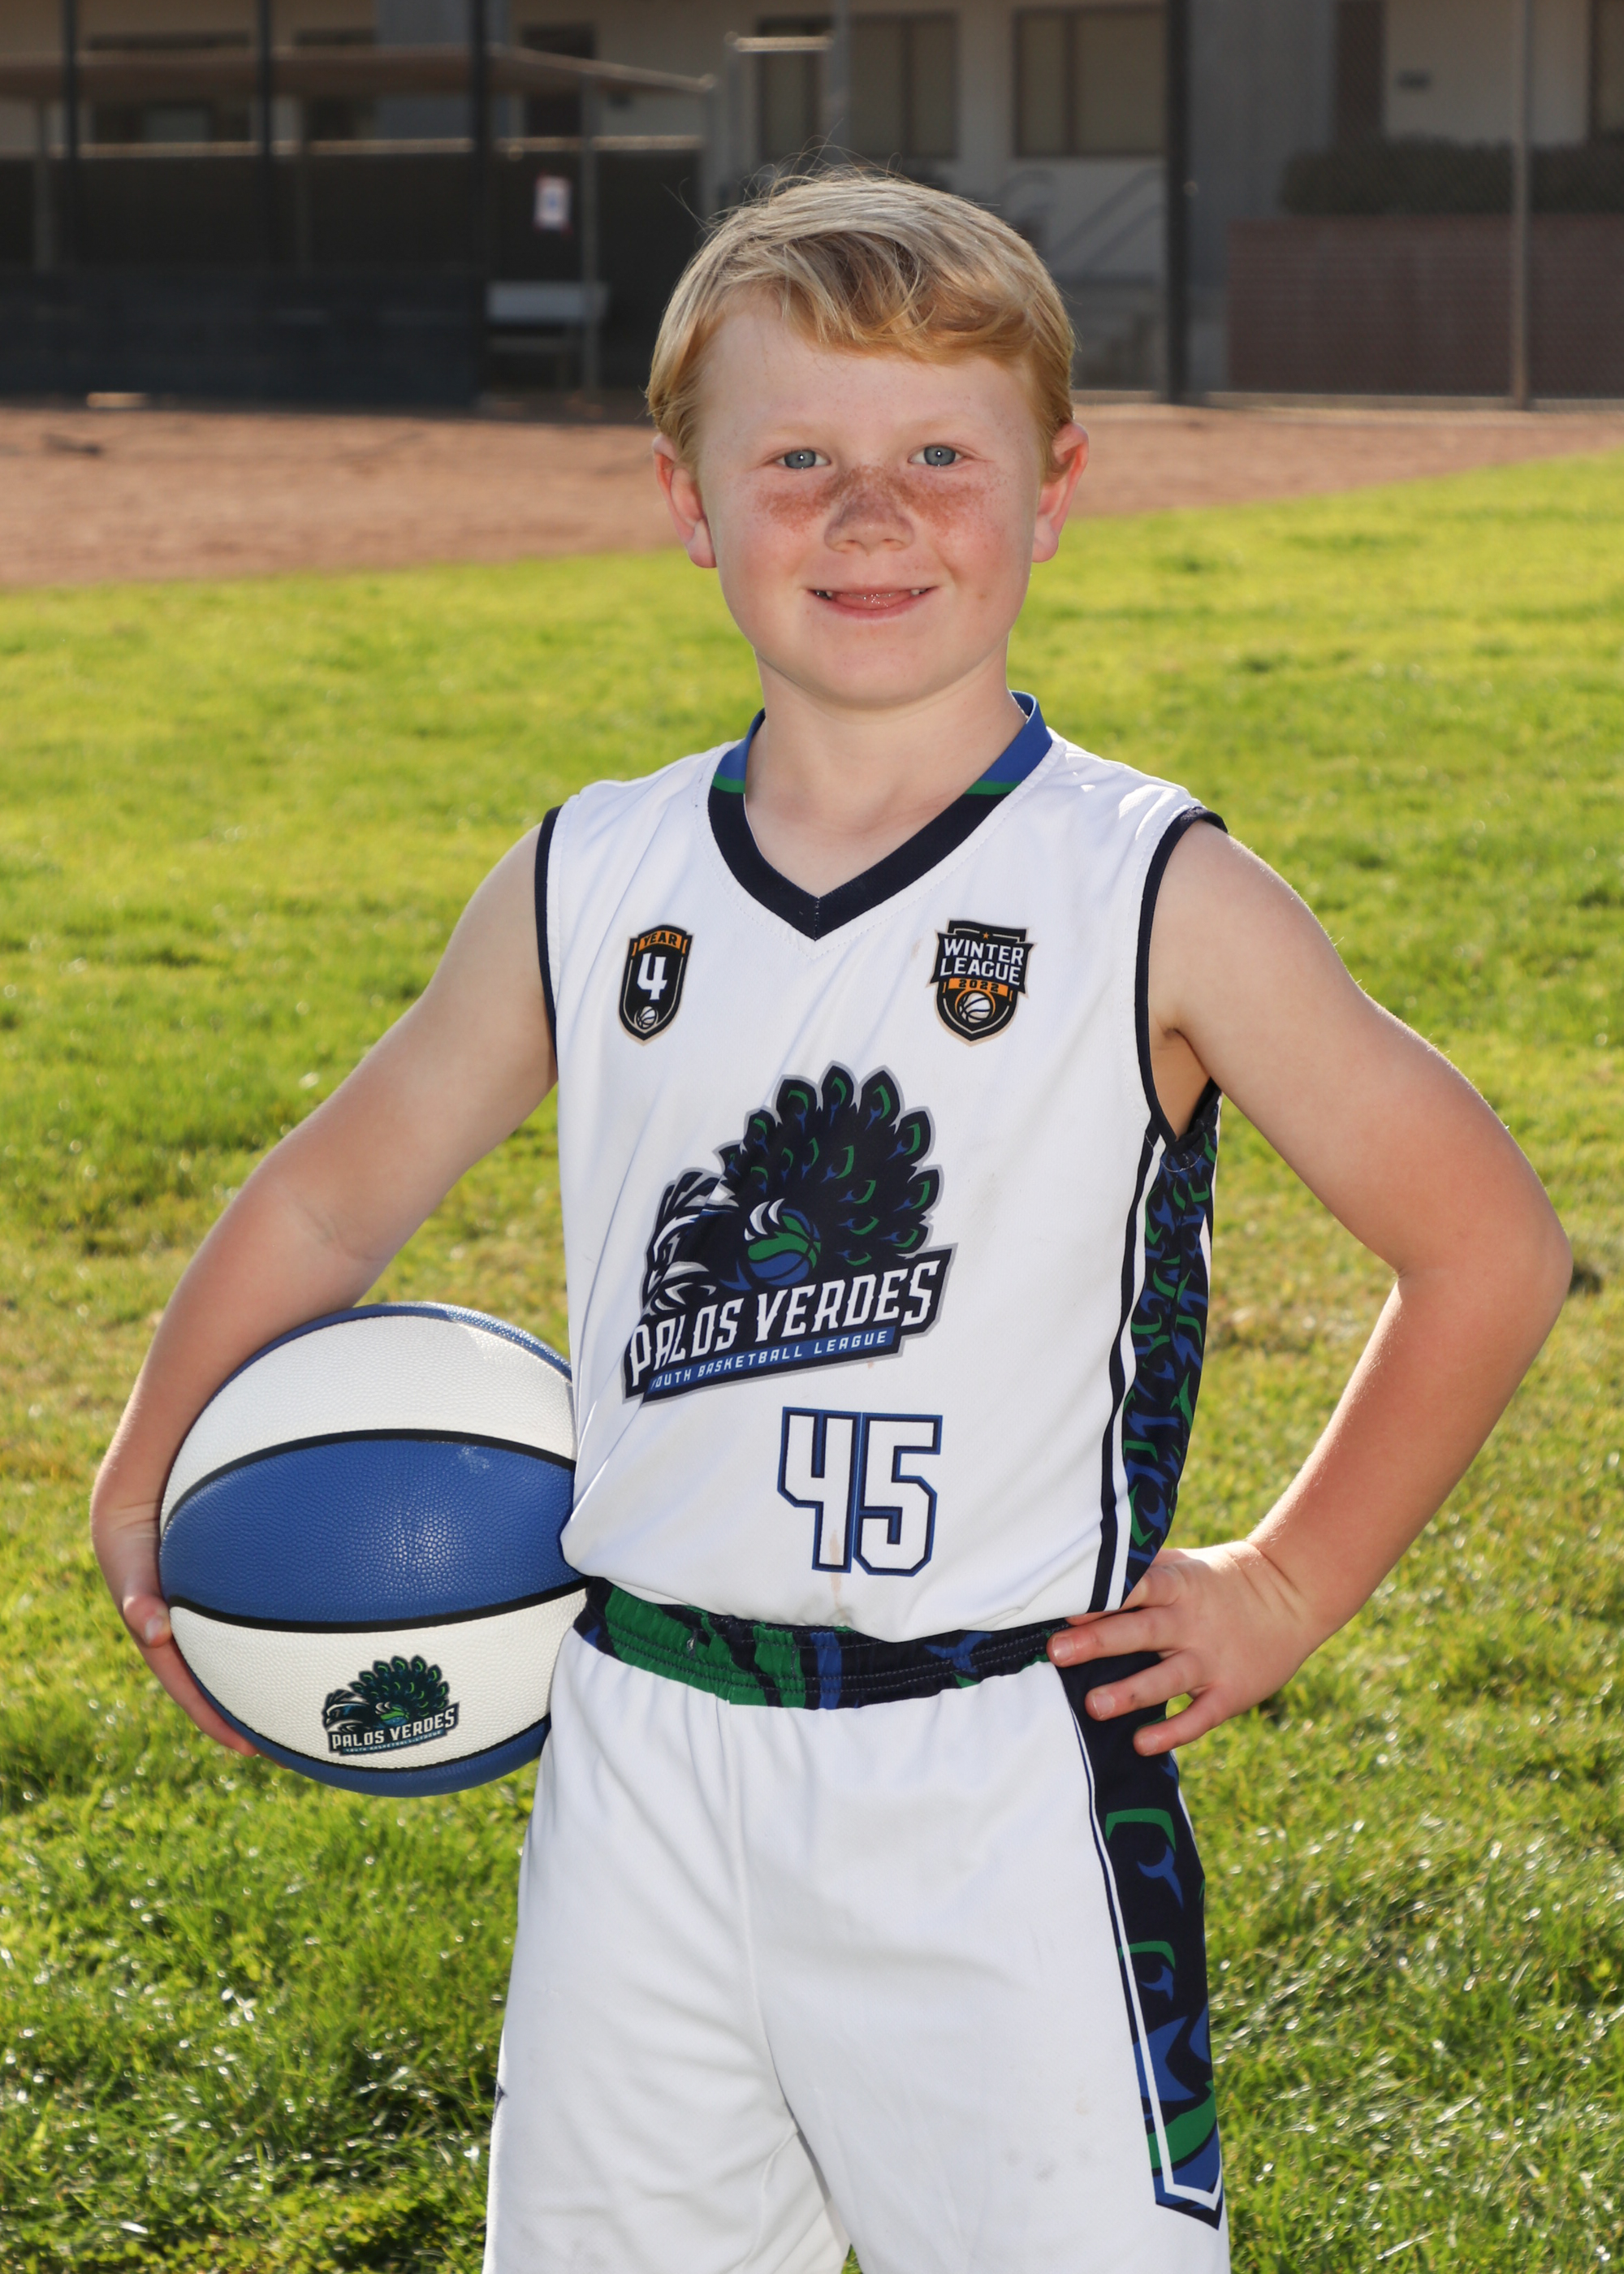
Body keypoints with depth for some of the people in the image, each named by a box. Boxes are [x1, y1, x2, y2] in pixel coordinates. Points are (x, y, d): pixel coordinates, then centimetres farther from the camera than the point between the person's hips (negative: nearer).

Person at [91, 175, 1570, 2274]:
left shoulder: (1156, 903, -6)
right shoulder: (590, 888, 4)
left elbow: (1485, 1247, 0)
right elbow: (335, 1194, 18)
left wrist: (1286, 1588, 1)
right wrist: (149, 1490, 16)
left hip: (998, 1786, -3)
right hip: (641, 1773, 4)